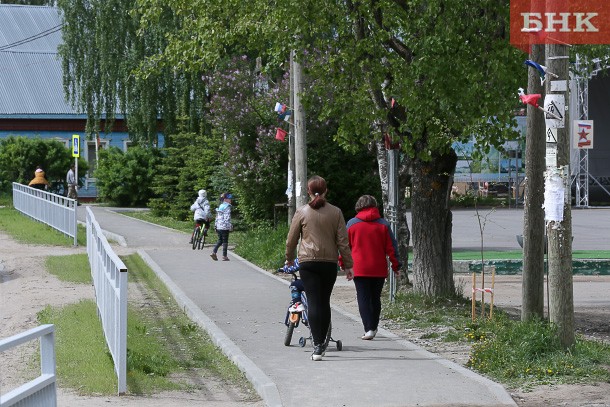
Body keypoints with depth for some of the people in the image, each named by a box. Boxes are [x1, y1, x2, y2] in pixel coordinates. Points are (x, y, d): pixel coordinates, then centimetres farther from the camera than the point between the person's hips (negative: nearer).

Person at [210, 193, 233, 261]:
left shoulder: (220, 206, 14)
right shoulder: (227, 207, -11)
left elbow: (217, 217, 17)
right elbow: (227, 218, -18)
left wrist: (215, 226, 21)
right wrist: (230, 227, -14)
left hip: (218, 227, 7)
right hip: (225, 227, -7)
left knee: (220, 240, 16)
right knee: (225, 241, 0)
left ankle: (214, 252, 3)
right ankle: (224, 256, 3)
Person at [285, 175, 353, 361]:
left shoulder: (302, 212, 0)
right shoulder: (335, 212, 2)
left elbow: (291, 239, 5)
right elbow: (343, 241, 1)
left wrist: (289, 258, 22)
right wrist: (348, 264, 8)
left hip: (308, 262, -2)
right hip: (329, 262, 2)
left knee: (313, 302, -5)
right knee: (324, 302, 13)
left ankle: (317, 345, -13)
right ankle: (322, 342, 20)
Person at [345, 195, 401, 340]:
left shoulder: (352, 223, 2)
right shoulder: (383, 224, 3)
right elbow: (391, 246, 3)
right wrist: (396, 265, 9)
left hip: (359, 269, -2)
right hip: (379, 269, 2)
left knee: (363, 298, -2)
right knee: (375, 298, 15)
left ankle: (368, 329, -16)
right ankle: (373, 328, 22)